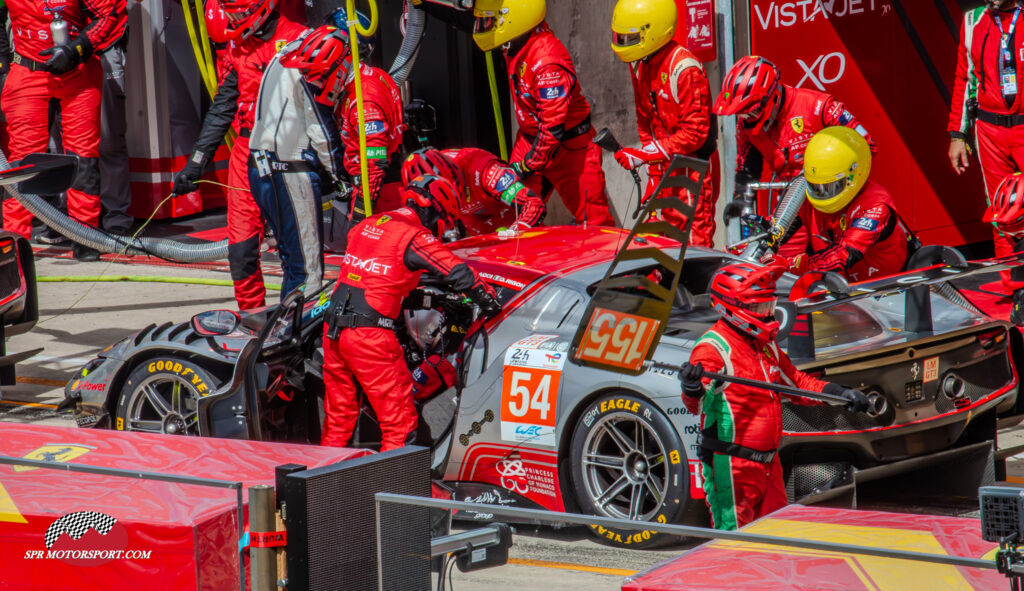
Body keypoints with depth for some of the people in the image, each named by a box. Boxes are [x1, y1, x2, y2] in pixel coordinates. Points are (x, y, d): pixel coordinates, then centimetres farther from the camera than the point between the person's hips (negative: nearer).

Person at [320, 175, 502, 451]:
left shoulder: (366, 225, 15)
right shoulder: (415, 237, -7)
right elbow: (459, 273, -10)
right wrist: (489, 302, 5)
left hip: (332, 329, 7)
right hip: (370, 335, -7)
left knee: (338, 419, 18)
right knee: (400, 422, 0)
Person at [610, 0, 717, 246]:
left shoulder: (684, 68, -20)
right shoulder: (639, 65, 7)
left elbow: (694, 133, -21)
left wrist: (643, 155, -23)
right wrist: (653, 172, 10)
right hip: (663, 167, 8)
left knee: (696, 240, -8)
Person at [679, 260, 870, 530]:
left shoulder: (766, 345, 16)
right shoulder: (714, 348, -13)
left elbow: (795, 381, 27)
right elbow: (699, 404, -26)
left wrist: (840, 394, 18)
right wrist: (693, 390, -49)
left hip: (768, 460, 9)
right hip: (732, 464, -9)